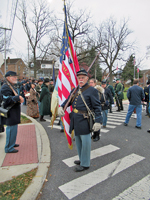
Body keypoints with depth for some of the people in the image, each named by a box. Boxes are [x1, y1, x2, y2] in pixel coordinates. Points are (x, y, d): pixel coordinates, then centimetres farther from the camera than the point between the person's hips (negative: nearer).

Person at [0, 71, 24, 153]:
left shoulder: (11, 86, 16)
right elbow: (8, 99, -27)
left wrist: (19, 99, 10)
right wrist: (18, 98, -32)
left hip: (13, 113, 11)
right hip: (10, 114, -10)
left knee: (13, 128, 21)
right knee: (11, 129, -3)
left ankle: (11, 143, 37)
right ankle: (9, 148, 10)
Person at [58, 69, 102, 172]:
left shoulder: (92, 90, -9)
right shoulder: (75, 90, 12)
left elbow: (97, 107, -12)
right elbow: (68, 101, 18)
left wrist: (98, 121, -18)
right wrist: (61, 107, -1)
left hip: (84, 120, -7)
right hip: (75, 119, 8)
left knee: (85, 142, 4)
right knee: (78, 141, 21)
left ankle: (85, 164, 24)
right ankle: (82, 159, 41)